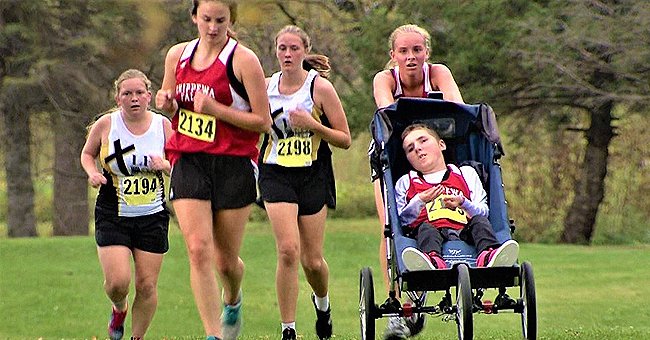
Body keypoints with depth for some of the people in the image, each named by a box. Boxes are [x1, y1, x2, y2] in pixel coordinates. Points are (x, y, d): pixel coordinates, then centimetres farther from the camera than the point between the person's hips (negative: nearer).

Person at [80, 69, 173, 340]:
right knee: (117, 282, -13)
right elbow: (87, 154, 13)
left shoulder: (162, 125, 0)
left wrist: (164, 165, -15)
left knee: (147, 285, -1)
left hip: (152, 217, 1)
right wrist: (92, 172, -8)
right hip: (112, 216, -1)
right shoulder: (106, 125, -4)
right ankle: (119, 310, 23)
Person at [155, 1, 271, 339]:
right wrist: (167, 103, -1)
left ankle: (233, 300, 42)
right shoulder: (177, 55, 7)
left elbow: (263, 121, -9)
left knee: (226, 260, 6)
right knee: (198, 249, -14)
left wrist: (215, 108, -20)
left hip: (234, 165, -3)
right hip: (189, 162, 3)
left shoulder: (243, 60, -8)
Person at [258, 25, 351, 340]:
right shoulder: (266, 86, 4)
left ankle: (322, 302, 39)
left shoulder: (320, 88, -4)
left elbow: (345, 139, -2)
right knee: (288, 250, -19)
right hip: (276, 175, 1)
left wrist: (313, 125, -16)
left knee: (313, 261, 4)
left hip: (313, 176, -1)